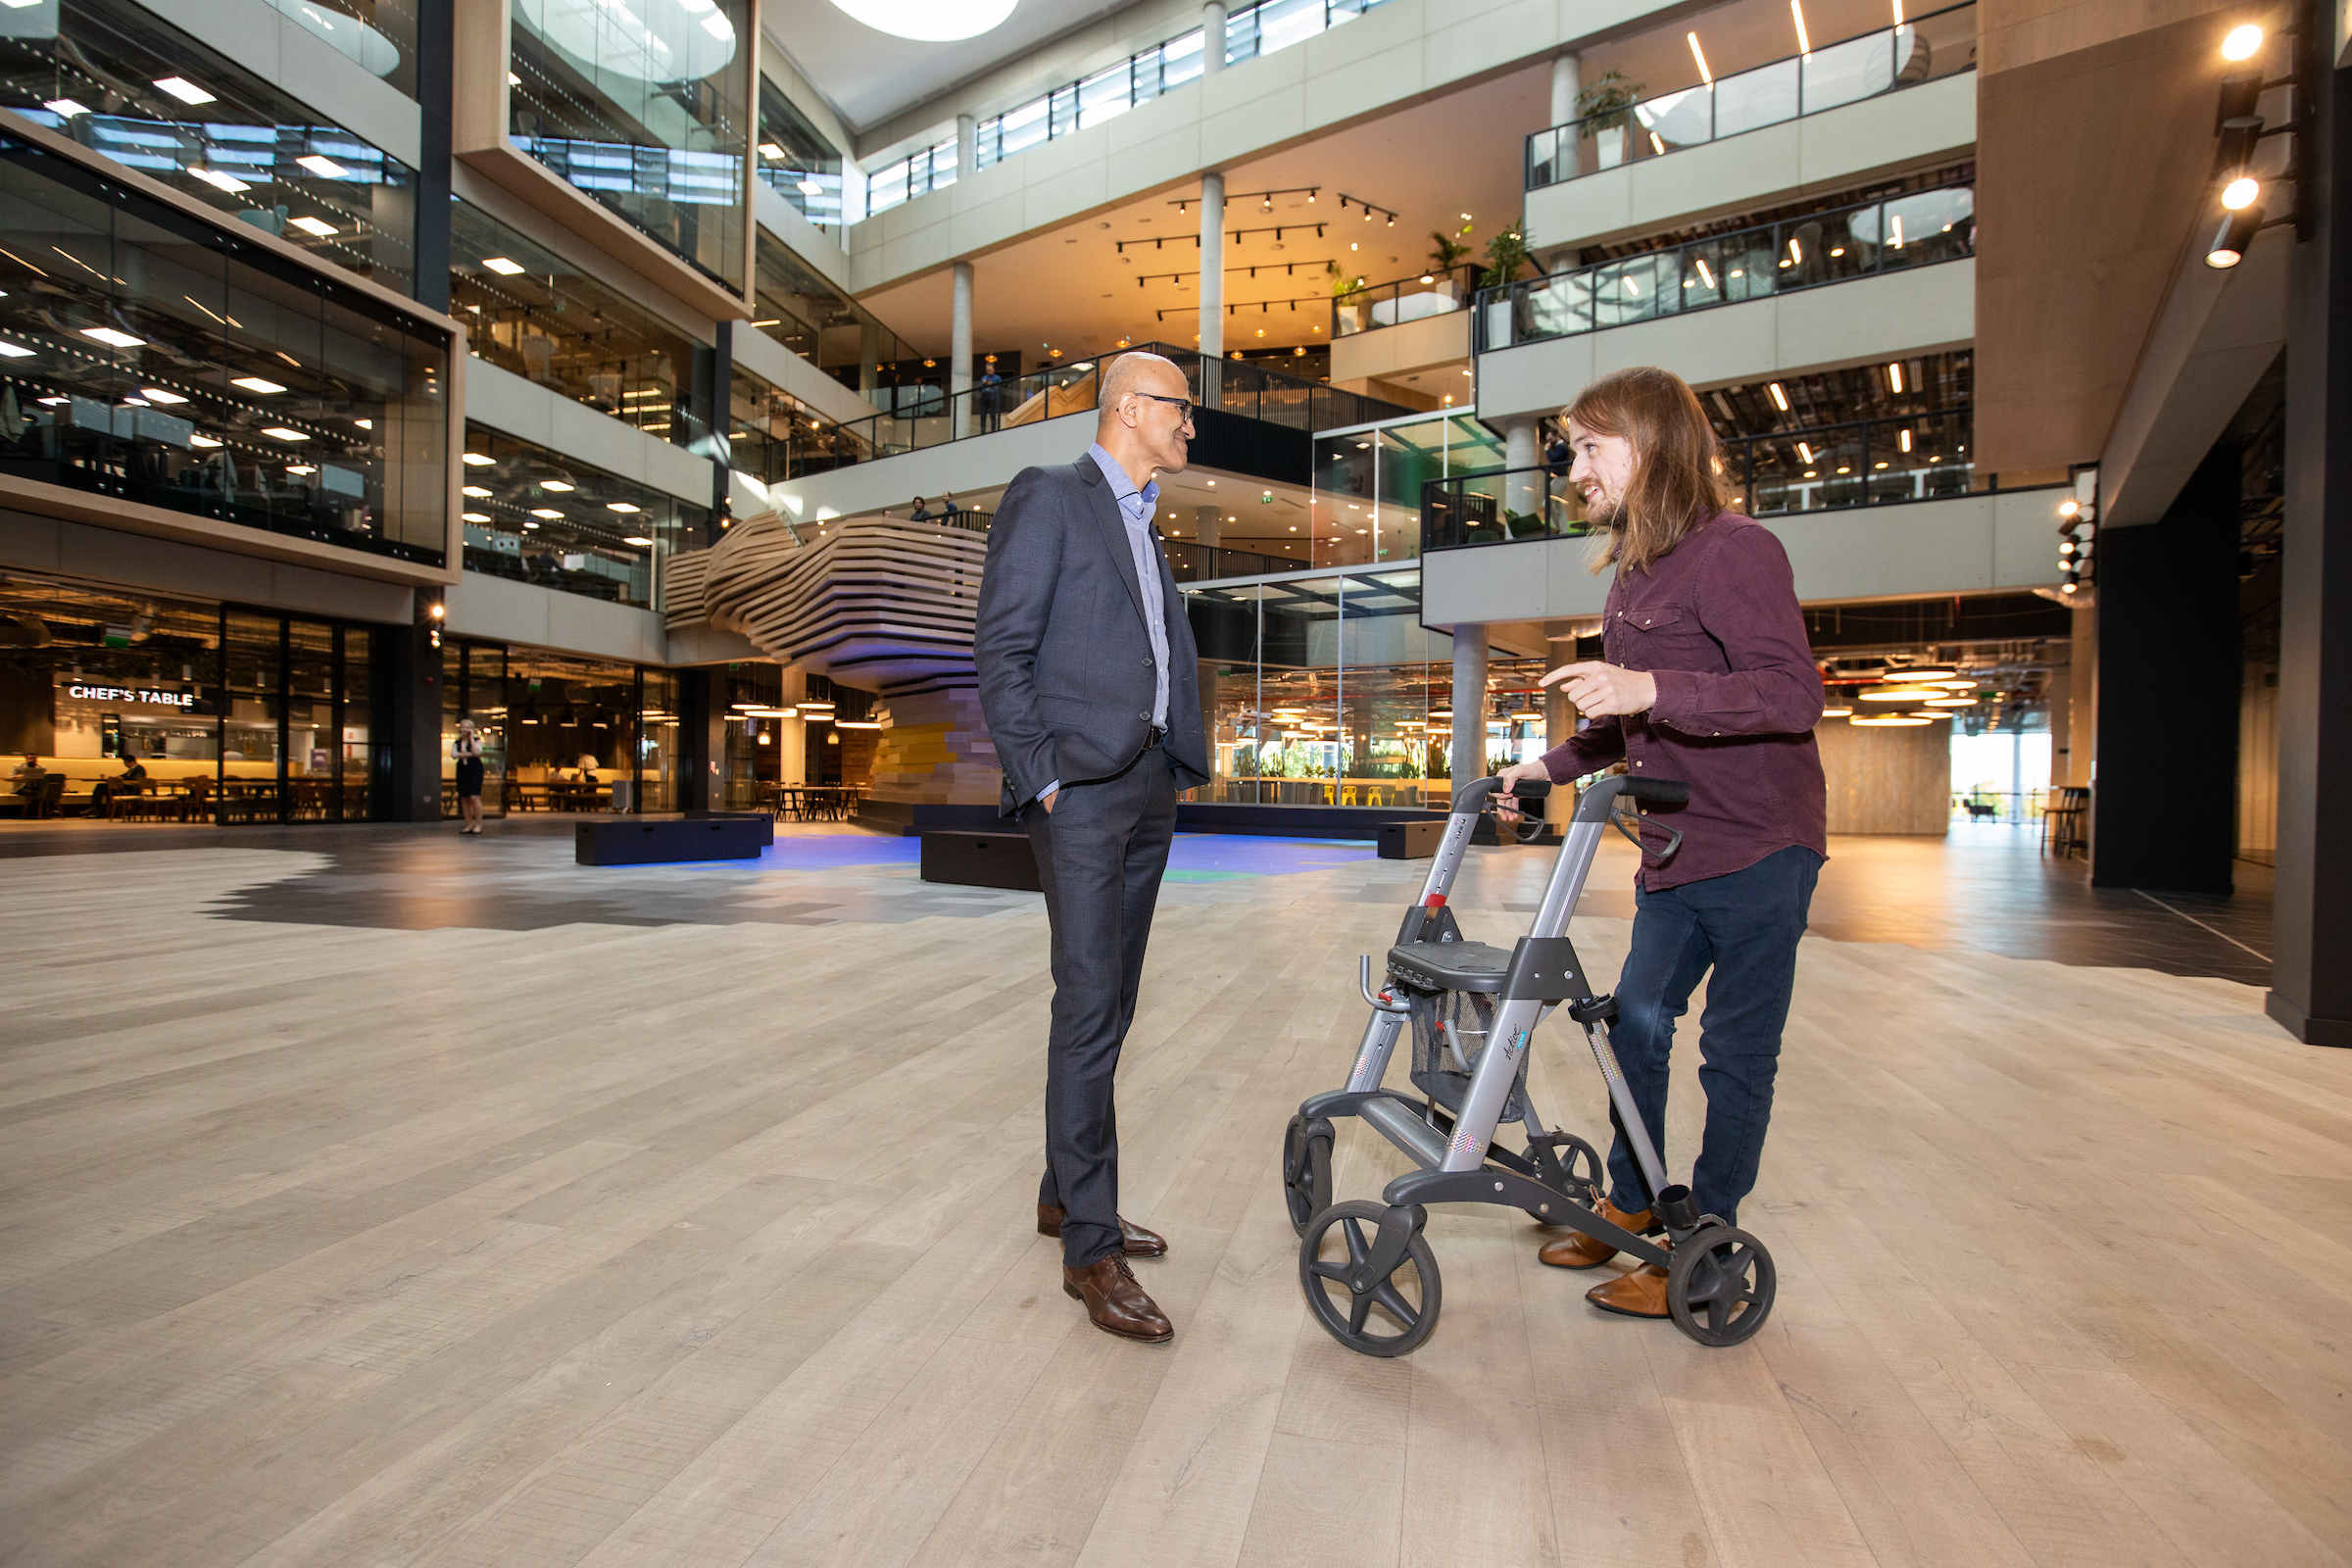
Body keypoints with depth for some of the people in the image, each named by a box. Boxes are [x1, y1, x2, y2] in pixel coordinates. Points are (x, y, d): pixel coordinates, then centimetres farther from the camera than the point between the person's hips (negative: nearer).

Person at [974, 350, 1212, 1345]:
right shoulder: (1048, 499, -1)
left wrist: (1184, 766, 10)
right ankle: (1091, 1248, 2)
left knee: (1110, 1009, 12)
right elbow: (1001, 651, -9)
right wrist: (1039, 778, -15)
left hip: (1149, 789, 9)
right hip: (1083, 788, -8)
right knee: (1088, 1013, -7)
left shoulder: (1143, 527, 24)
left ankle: (1064, 1196, 25)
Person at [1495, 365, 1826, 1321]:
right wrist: (1553, 766, 14)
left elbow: (1794, 695, -26)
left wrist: (1650, 690, -35)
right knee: (1637, 1023, 14)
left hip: (1758, 850, -8)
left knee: (1736, 1051, 3)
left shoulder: (1735, 551, -15)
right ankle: (1631, 1204, 32)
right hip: (1674, 854, 9)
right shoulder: (1633, 574, 12)